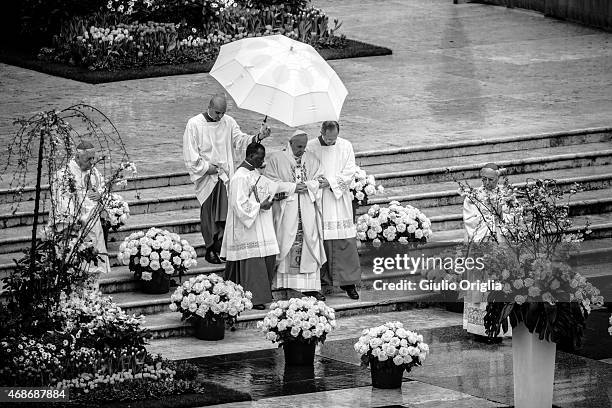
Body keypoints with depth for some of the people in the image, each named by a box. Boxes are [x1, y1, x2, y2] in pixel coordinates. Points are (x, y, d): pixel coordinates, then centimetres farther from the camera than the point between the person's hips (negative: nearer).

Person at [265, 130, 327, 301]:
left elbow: (319, 181, 9)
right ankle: (284, 285, -4)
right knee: (287, 247, -6)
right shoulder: (276, 159, 2)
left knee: (310, 247, -1)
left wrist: (306, 186, -10)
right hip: (286, 209, -3)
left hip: (308, 209, 3)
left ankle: (310, 287, -1)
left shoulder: (311, 159, 13)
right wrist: (293, 187, -12)